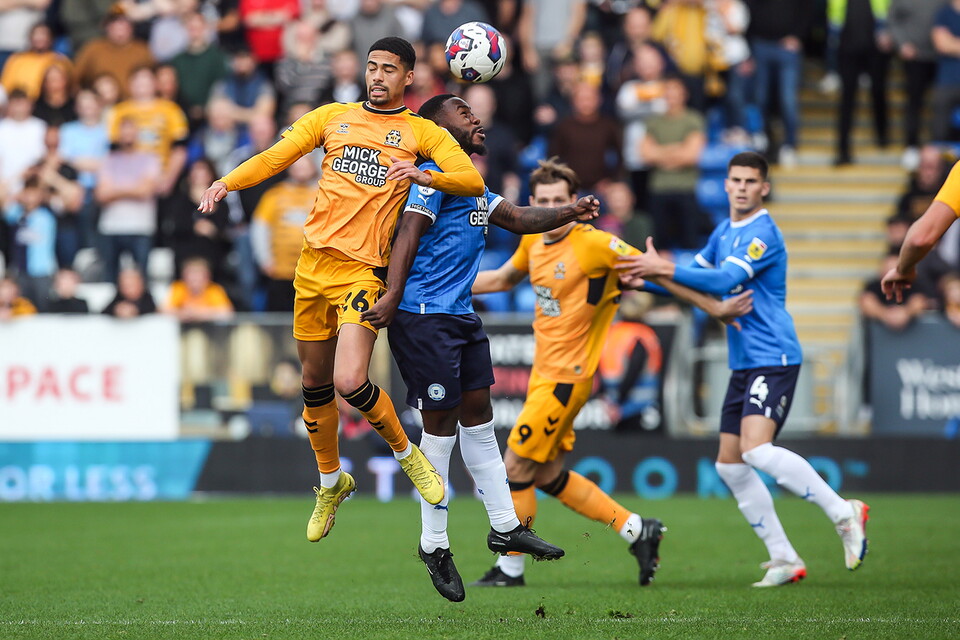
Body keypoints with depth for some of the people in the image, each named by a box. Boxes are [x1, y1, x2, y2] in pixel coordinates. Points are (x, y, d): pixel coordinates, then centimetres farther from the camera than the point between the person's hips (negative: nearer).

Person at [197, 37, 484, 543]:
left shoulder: (423, 133, 6)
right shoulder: (333, 117, 14)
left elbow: (473, 182, -4)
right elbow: (277, 156, 11)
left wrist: (425, 175, -22)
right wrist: (227, 182, -6)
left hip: (364, 269, -4)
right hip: (314, 262, 4)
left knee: (350, 383, -20)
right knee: (315, 382, 11)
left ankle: (405, 453, 6)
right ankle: (331, 482, 31)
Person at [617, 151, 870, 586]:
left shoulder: (763, 233, -12)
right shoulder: (724, 232, 16)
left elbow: (725, 280, -24)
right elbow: (696, 280, 27)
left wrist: (663, 269, -26)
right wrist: (648, 280, 12)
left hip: (774, 358, -9)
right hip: (743, 364, 9)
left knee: (756, 449, -25)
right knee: (729, 464, 5)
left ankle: (842, 513, -16)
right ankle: (783, 559, 9)